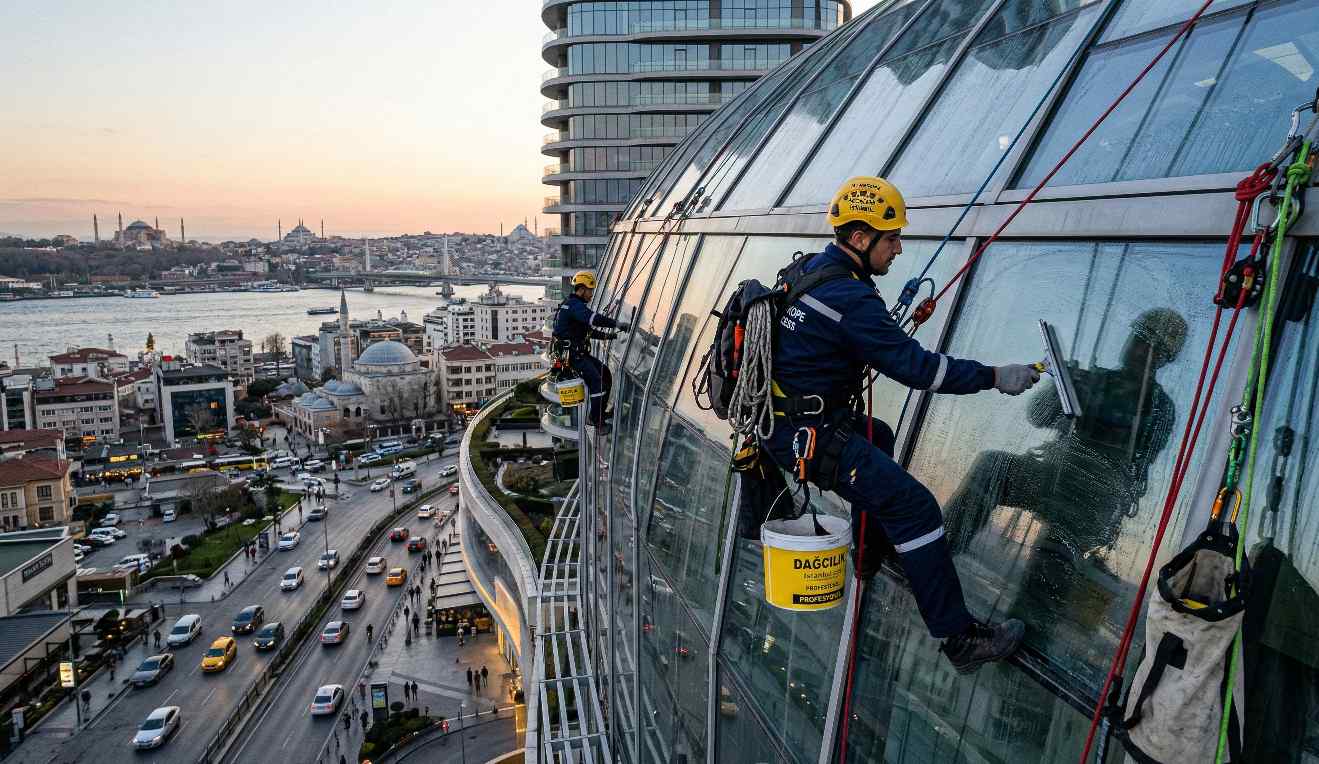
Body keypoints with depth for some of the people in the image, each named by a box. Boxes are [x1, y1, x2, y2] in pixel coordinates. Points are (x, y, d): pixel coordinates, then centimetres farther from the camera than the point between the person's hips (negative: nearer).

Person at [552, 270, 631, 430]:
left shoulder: (576, 304, 21)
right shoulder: (574, 305, -14)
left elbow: (588, 330, 25)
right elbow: (594, 318, -31)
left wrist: (607, 335, 12)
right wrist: (618, 324, -31)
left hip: (578, 352, 11)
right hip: (570, 354, -11)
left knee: (605, 373, 9)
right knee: (596, 380, -19)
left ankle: (599, 414, 14)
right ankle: (595, 420, -15)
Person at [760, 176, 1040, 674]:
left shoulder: (806, 271, 8)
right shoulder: (850, 298, -21)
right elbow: (914, 366, -20)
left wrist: (887, 342, 22)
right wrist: (995, 377, -13)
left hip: (777, 417, 10)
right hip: (807, 436, -10)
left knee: (878, 437, 35)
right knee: (914, 507, -11)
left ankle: (870, 550, 47)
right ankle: (959, 639, -7)